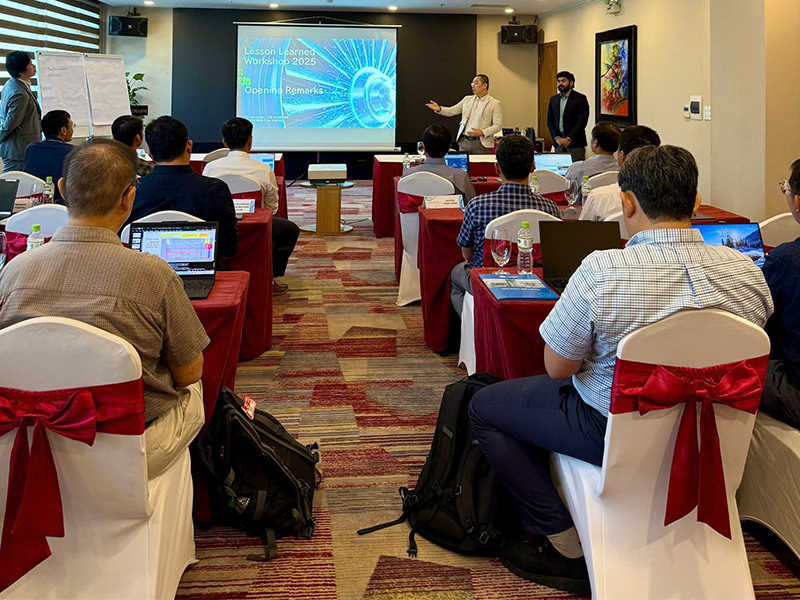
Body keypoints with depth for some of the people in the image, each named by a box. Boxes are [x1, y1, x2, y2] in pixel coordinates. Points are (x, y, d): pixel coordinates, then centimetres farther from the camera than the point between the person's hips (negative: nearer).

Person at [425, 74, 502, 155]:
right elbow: (452, 111, 15)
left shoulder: (494, 103, 0)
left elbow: (498, 125, -4)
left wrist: (482, 133, -18)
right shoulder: (467, 99, 15)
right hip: (464, 141, 4)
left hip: (481, 143, -4)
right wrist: (439, 109, -5)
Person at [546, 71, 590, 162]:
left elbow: (582, 122, -9)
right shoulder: (553, 100, 14)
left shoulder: (580, 98, -2)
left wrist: (569, 139, -15)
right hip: (558, 143, 4)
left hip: (575, 144, -4)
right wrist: (556, 138, -4)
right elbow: (550, 121, 12)